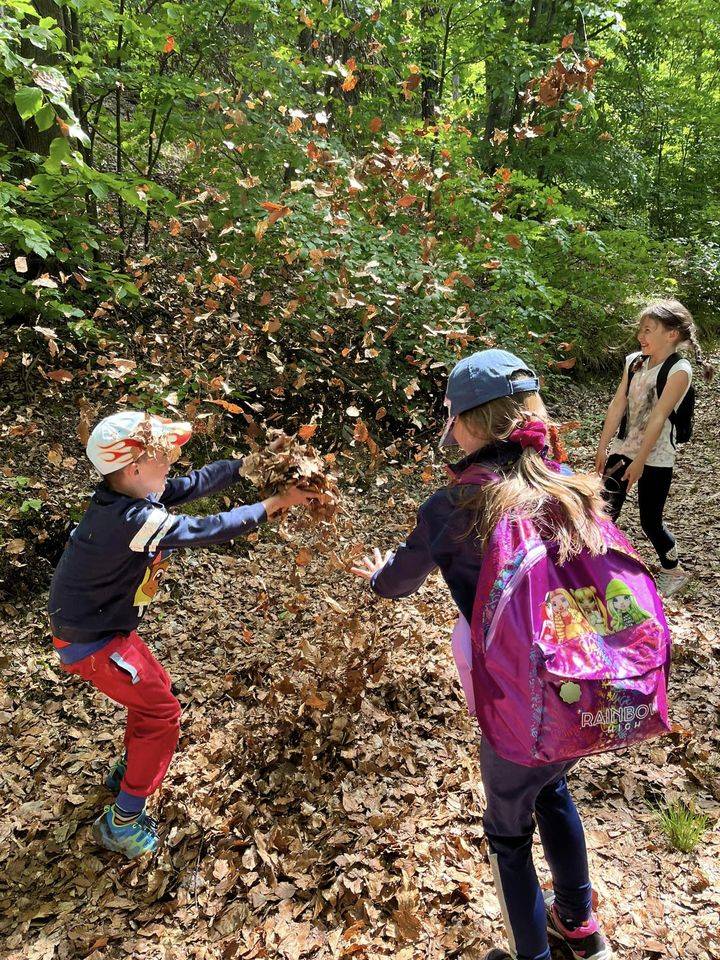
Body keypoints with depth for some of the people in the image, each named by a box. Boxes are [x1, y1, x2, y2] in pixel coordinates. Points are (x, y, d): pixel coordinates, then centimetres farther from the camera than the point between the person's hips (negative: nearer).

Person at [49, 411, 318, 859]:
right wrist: (277, 503, -22)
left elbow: (197, 482, -4)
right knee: (162, 714, 1)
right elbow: (210, 529, -30)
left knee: (155, 690, 24)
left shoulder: (130, 495, -6)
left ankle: (129, 770, 46)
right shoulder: (135, 520, -33)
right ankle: (122, 823, 14)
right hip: (92, 643, -9)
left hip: (100, 625, 9)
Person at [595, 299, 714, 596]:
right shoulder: (634, 361, 3)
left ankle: (673, 572, 30)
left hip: (656, 457, -5)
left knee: (650, 522, 6)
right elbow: (617, 405, 2)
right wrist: (602, 448, 1)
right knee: (606, 512, 4)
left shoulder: (679, 371, -15)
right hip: (622, 448, 5)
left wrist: (639, 462, -20)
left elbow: (658, 418, -19)